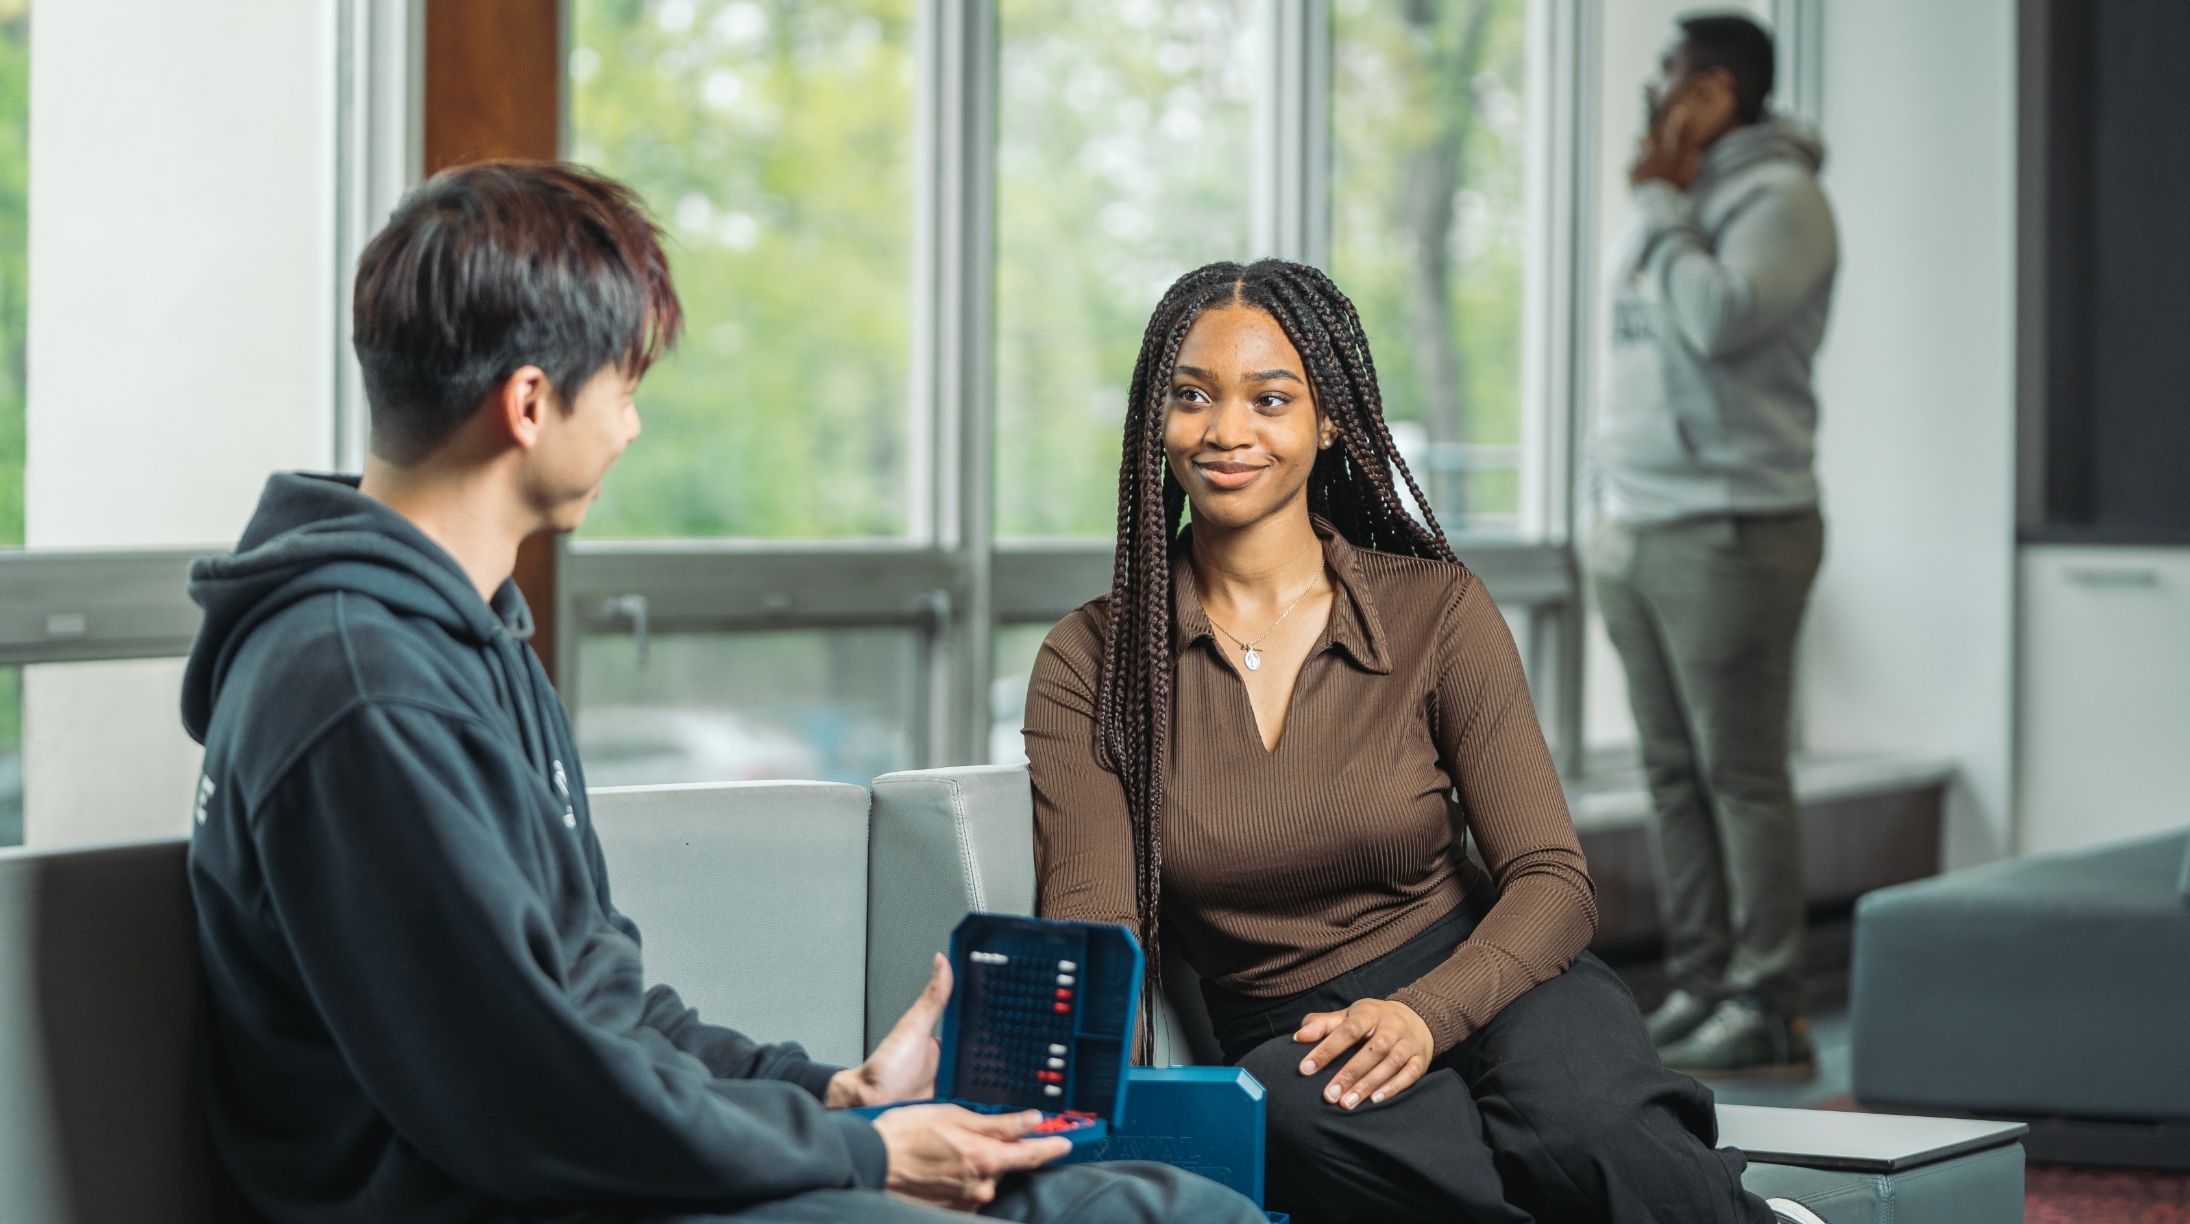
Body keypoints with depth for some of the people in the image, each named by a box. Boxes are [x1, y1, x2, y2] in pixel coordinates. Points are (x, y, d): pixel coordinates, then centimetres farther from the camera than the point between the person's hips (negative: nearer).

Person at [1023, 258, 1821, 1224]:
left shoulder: (1437, 610, 1)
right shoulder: (1090, 664, 3)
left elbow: (1551, 882, -3)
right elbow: (1093, 927, -5)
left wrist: (1424, 1011, -23)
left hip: (1482, 985, -1)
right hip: (1285, 1038, 1)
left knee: (1587, 1135, -39)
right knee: (1306, 1118, -38)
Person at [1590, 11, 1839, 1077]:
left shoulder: (1780, 199, -7)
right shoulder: (1677, 207, 19)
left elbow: (1715, 320, -23)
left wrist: (1659, 206, -11)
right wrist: (1608, 506, 19)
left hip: (1730, 531, -8)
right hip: (1637, 531, 8)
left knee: (1742, 776, -7)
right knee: (1674, 775, 7)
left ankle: (1768, 1010, -4)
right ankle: (1698, 989, 11)